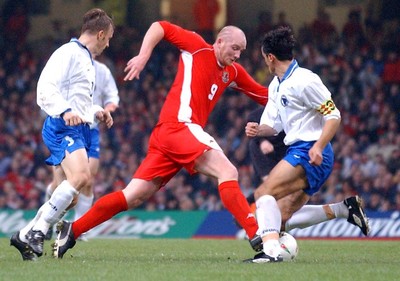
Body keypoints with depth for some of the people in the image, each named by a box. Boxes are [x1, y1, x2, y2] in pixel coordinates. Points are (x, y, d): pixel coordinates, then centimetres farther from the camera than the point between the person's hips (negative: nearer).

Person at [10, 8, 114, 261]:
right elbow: (46, 87, -19)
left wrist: (96, 112, 23)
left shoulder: (88, 61, 24)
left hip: (79, 130, 10)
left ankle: (26, 236, 15)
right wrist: (65, 111, -34)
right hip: (63, 128, -10)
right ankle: (37, 232, -25)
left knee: (71, 194, 8)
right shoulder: (69, 53, -7)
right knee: (80, 176, -29)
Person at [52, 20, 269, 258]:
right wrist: (143, 56, -10)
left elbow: (264, 95, 28)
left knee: (132, 197, 5)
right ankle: (258, 237, -30)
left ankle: (72, 230, 9)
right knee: (227, 172, -21)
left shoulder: (233, 72, 21)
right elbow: (160, 27, 2)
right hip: (178, 126, -8)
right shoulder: (198, 47, 1)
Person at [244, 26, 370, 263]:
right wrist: (258, 130, -5)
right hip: (298, 154, 10)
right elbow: (273, 125, 19)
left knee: (263, 193, -22)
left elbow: (334, 115, -13)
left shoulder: (304, 81, -12)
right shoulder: (276, 86, 16)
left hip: (310, 154, -10)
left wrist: (318, 146, -26)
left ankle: (271, 250, -35)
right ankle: (344, 210, 11)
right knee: (280, 219, 5)